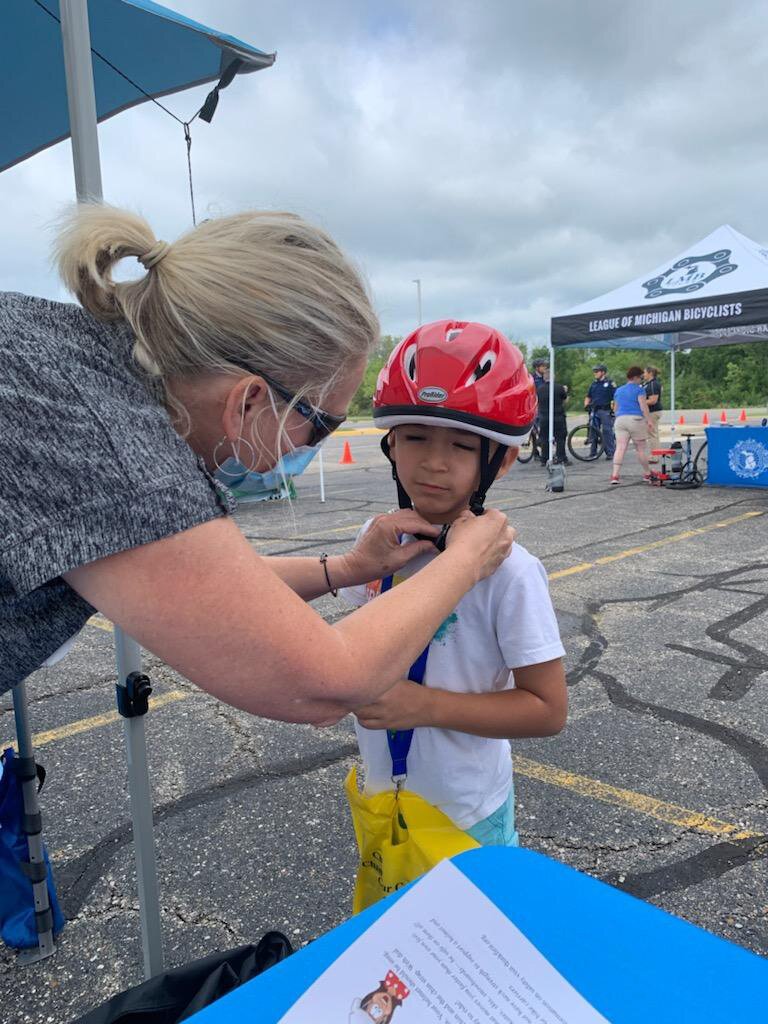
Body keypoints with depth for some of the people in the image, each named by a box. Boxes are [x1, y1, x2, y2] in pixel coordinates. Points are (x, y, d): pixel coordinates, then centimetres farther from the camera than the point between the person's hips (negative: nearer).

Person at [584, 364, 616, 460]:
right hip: (594, 410, 5)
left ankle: (610, 453, -1)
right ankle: (593, 452, 12)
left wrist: (613, 408, -12)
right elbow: (588, 396, 21)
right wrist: (586, 405, 3)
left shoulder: (609, 383, 0)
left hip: (606, 410, -5)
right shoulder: (594, 383, 16)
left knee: (607, 431, -6)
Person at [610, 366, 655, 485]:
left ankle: (615, 475, -17)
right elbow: (643, 407, -10)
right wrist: (649, 420, -8)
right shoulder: (639, 389, -1)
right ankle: (647, 474, 20)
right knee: (640, 449, 7)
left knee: (620, 448, -5)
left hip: (620, 420, 4)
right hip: (636, 419, -4)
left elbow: (615, 408, 24)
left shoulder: (618, 390, 17)